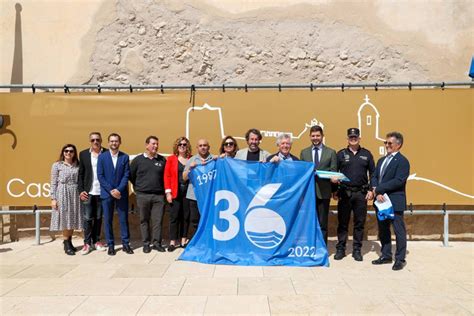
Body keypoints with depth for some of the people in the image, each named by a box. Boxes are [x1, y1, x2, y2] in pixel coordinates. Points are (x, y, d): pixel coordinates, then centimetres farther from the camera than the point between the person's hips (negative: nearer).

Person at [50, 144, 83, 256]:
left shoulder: (77, 165, 9)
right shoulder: (57, 165, 0)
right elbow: (53, 183, -1)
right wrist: (53, 198, -7)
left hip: (75, 195, 3)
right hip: (62, 194, -3)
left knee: (72, 219, 7)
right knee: (65, 219, -1)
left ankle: (69, 242, 20)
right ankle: (67, 245, 7)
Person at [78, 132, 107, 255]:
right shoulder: (83, 154, 5)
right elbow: (80, 174, 6)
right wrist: (81, 190, -2)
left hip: (101, 192, 0)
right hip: (88, 192, 0)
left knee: (98, 218, 10)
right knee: (87, 218, 1)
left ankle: (96, 241, 21)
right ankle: (87, 243, 11)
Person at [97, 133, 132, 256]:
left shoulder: (125, 157, 3)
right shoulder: (102, 157, 2)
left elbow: (126, 175, -1)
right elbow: (100, 176, -3)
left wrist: (119, 190, -13)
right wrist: (111, 190, -11)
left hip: (121, 193, 0)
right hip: (106, 193, 0)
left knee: (124, 219, 5)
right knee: (108, 220, 5)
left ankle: (125, 243, 14)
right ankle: (110, 245, 15)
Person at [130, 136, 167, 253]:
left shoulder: (162, 160, 6)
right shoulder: (138, 160, 3)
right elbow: (131, 176, 10)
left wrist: (165, 190, 6)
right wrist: (138, 187, 10)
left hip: (158, 195, 1)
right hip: (143, 195, 0)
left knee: (158, 220, 1)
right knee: (144, 220, 7)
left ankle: (156, 243, 11)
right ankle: (146, 243, 16)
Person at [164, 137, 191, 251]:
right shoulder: (171, 159, 5)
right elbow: (167, 176, 0)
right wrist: (168, 192, -6)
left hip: (188, 191, 2)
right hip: (175, 192, -1)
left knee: (186, 216, 6)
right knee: (174, 216, -1)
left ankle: (183, 240, 16)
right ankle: (173, 241, 6)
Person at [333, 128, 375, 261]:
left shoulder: (366, 154, 9)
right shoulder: (341, 154, 5)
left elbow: (372, 173, 9)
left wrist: (371, 190, 0)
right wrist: (335, 191, -1)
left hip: (361, 193, 1)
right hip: (344, 193, -1)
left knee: (359, 223, 6)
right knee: (342, 223, 3)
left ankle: (357, 250, 15)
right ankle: (340, 249, 13)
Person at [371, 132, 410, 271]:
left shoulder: (402, 161, -8)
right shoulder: (381, 160, 17)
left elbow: (398, 181, -18)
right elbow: (374, 177, 9)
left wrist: (379, 189, -16)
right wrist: (377, 193, -9)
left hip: (395, 202, -7)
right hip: (381, 201, 8)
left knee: (399, 231, 2)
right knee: (383, 230, 14)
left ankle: (400, 259, 12)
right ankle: (386, 255, 26)